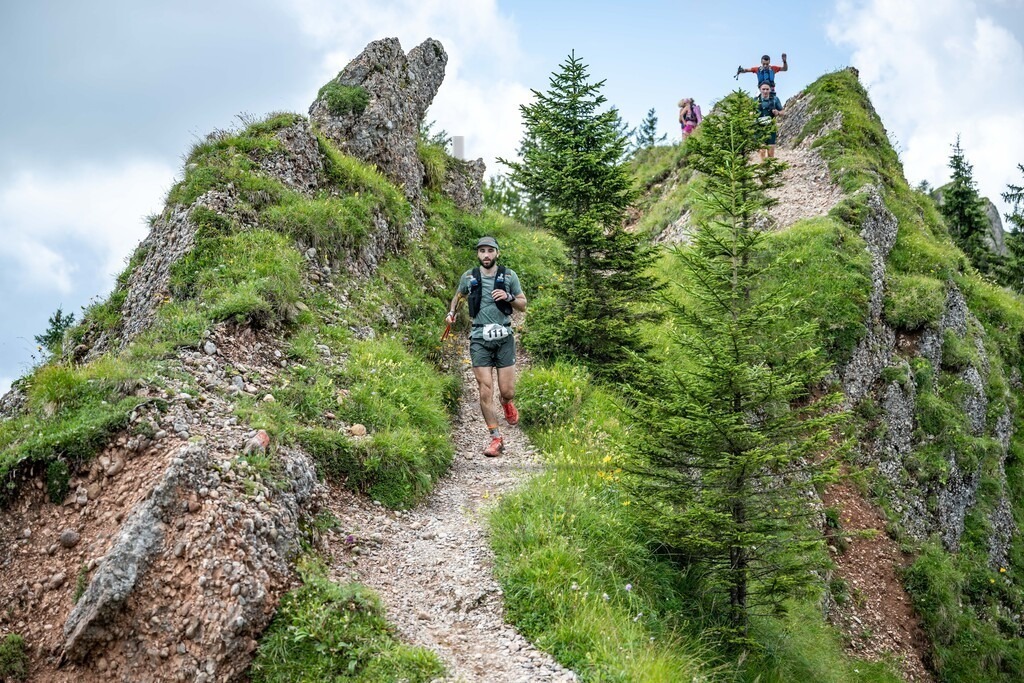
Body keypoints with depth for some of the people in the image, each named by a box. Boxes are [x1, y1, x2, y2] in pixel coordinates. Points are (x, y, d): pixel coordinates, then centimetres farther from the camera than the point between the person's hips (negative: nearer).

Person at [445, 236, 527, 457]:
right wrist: (451, 312, 9)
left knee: (507, 391, -2)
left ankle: (507, 404, 37)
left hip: (504, 338, 0)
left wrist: (508, 297, -11)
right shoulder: (469, 277, 5)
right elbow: (458, 295, 26)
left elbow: (523, 305, 8)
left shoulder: (509, 276, 3)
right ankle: (496, 438, 0)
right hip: (480, 339, 0)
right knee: (485, 390, -8)